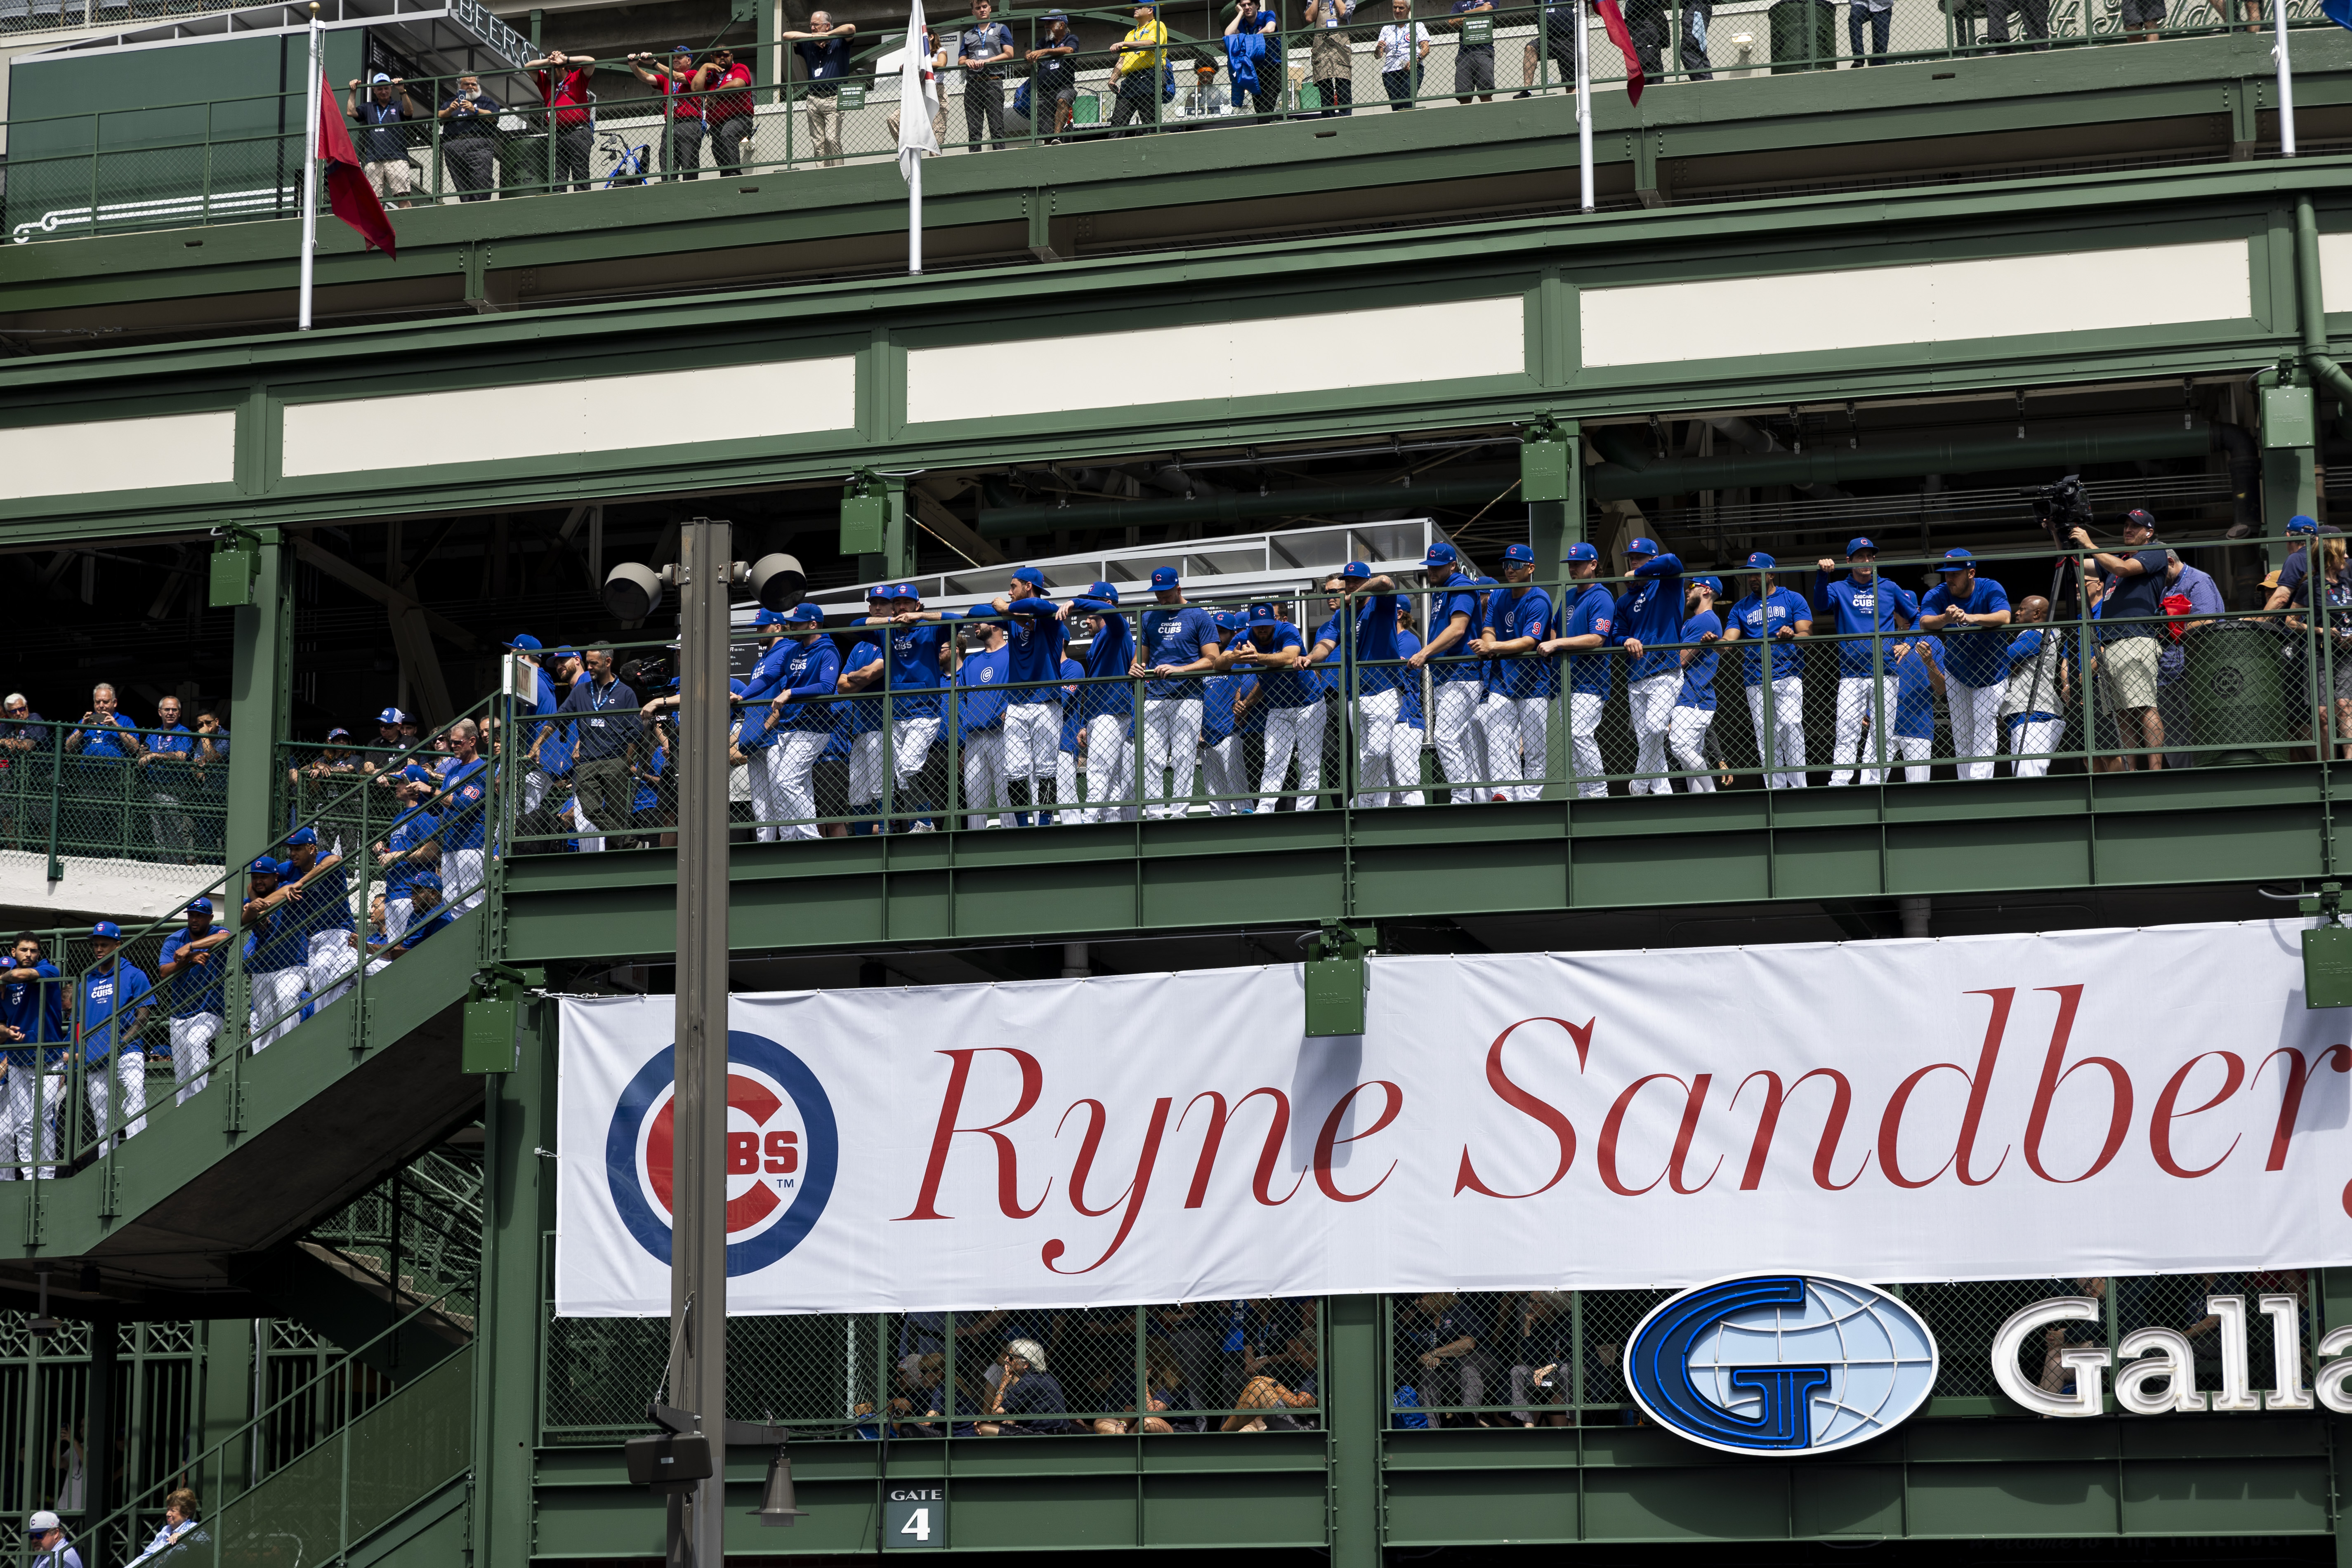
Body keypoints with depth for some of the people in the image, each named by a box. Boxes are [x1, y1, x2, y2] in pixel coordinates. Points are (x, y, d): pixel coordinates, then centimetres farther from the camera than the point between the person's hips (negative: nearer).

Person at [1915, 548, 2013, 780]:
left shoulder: (1991, 589, -20)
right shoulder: (1937, 595, -14)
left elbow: (2004, 618, -39)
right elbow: (1925, 623, -32)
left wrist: (1970, 618, -57)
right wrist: (1945, 618, -56)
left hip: (1991, 672, -4)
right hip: (1956, 672, 4)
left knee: (1983, 732, -16)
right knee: (1961, 740, 7)